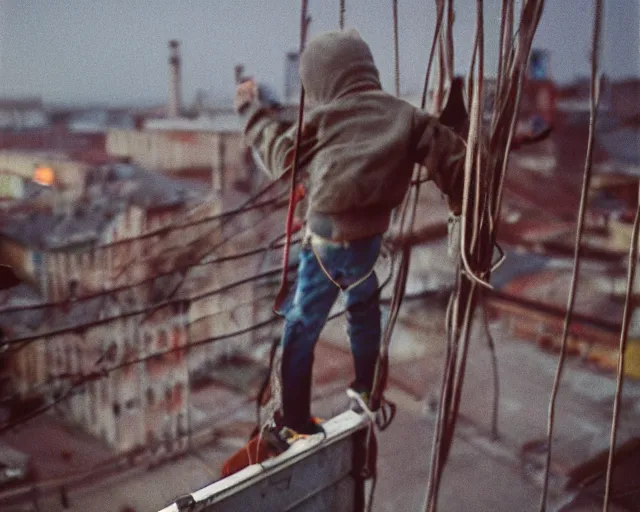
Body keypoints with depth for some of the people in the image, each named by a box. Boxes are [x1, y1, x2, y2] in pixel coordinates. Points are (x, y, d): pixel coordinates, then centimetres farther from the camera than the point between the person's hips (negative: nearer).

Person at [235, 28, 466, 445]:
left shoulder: (323, 118, -5)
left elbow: (283, 157, 8)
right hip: (369, 239, 4)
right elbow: (452, 156, 0)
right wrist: (464, 205, 15)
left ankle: (295, 421, 13)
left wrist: (254, 110, 20)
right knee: (365, 308, 28)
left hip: (325, 239, -3)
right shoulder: (405, 116, 1)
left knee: (302, 327, 7)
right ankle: (367, 390, 42)